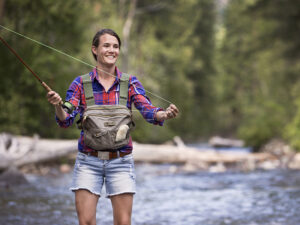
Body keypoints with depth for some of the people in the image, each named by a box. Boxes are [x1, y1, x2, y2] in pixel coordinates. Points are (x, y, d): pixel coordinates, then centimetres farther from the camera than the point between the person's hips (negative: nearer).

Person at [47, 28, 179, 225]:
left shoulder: (130, 83, 3)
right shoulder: (81, 84, 2)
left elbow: (148, 111, -10)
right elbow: (66, 120, -7)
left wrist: (164, 114, -33)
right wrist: (58, 106, -30)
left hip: (120, 162, 0)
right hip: (88, 162, 0)